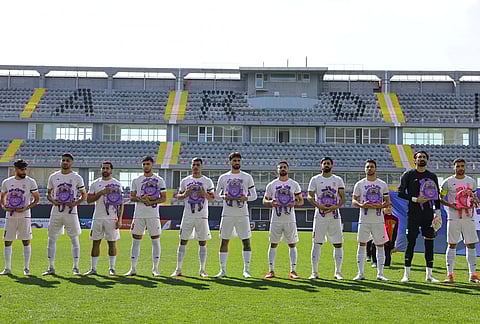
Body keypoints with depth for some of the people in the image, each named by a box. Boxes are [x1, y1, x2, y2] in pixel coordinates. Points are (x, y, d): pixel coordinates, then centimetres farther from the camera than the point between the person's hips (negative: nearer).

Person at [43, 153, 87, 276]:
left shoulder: (77, 178, 0)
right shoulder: (53, 177, 7)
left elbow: (84, 195, 4)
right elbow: (48, 193, 14)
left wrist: (76, 203, -13)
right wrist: (53, 201, -6)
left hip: (71, 212, -2)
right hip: (56, 212, 2)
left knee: (74, 240, 1)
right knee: (51, 239, 4)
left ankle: (75, 267, 9)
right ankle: (51, 267, 13)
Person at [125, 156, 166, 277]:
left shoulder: (159, 180, 4)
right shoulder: (136, 180, 9)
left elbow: (164, 198, 2)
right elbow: (131, 197, 8)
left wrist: (152, 202, -14)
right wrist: (141, 199, -12)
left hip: (153, 215, -2)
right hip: (139, 215, 2)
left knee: (155, 241, 0)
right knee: (136, 241, 4)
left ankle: (155, 269, 8)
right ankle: (133, 268, 11)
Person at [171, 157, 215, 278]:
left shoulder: (207, 181, 3)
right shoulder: (185, 181, 7)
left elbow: (213, 197, 4)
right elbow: (178, 196, 11)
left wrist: (205, 195, -16)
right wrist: (185, 194, -10)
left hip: (202, 216, -1)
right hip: (188, 216, 1)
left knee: (202, 243, 2)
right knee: (183, 241, 2)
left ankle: (202, 270, 10)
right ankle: (178, 269, 9)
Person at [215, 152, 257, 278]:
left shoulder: (247, 177, 5)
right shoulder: (223, 177, 7)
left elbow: (254, 195, 6)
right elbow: (217, 194, 11)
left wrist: (245, 198, -14)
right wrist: (223, 197, -10)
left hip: (242, 214, -1)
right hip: (227, 214, 1)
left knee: (246, 241, -2)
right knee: (224, 241, 3)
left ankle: (246, 270, 6)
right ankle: (223, 270, 10)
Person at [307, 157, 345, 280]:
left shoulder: (338, 180, 8)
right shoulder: (315, 179, 5)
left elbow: (343, 197, 6)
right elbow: (310, 196, 2)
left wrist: (336, 206, -13)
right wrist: (318, 206, -15)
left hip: (335, 215, 1)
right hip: (320, 215, -1)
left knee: (338, 243, 1)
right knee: (317, 243, -1)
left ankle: (338, 272, 10)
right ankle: (314, 272, 6)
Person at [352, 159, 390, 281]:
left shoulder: (382, 184, 7)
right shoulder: (359, 184, 5)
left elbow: (388, 201, 8)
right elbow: (353, 201, 5)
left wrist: (380, 206, -13)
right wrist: (361, 205, -16)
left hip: (378, 220, 1)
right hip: (364, 219, -1)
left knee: (380, 245, 3)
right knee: (362, 244, -1)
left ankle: (380, 273, 10)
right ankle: (361, 273, 6)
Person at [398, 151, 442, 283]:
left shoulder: (432, 176, 13)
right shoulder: (408, 175, 1)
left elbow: (436, 196, 15)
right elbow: (400, 193, -3)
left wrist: (438, 213, 7)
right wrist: (415, 199, -14)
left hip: (428, 214, 4)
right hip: (413, 214, -3)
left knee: (429, 242, 3)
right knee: (411, 242, -4)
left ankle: (429, 274, 11)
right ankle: (406, 274, 3)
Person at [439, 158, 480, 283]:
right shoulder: (448, 182, -1)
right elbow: (440, 198, 2)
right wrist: (450, 205, -13)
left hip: (468, 218, 3)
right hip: (453, 218, -3)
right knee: (452, 245, -1)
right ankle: (450, 274, 4)